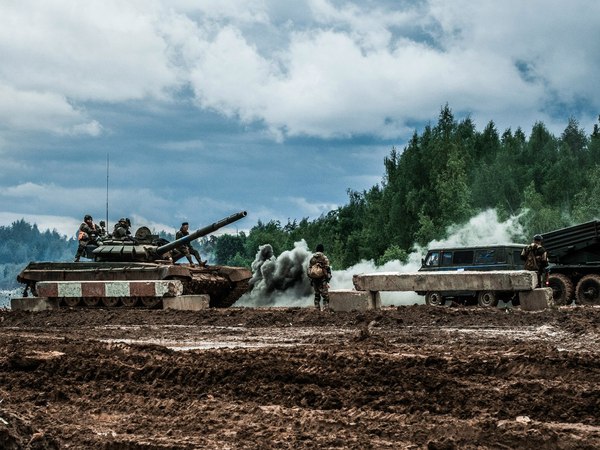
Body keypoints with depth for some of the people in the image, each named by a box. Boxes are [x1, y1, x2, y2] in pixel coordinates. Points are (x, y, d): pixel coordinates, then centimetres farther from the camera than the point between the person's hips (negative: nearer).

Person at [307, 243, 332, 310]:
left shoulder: (312, 259, 9)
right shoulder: (324, 258, -5)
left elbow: (308, 270, 12)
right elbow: (327, 270, -9)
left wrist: (311, 280, 19)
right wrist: (327, 281, -7)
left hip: (314, 280, 5)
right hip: (322, 280, -5)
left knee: (317, 295, 15)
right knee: (325, 296, -4)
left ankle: (317, 309, 12)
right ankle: (326, 309, -15)